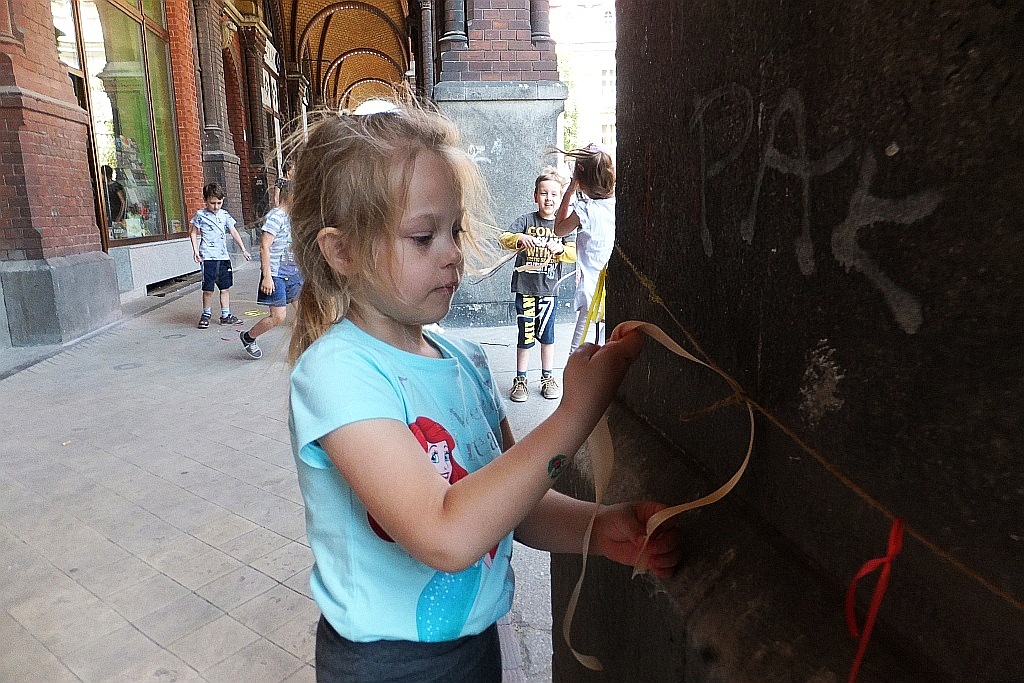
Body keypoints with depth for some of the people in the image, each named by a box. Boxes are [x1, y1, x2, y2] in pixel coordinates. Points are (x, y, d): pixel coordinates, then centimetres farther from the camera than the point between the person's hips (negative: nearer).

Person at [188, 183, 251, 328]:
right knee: (208, 289, -3)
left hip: (223, 256, 4)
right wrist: (195, 251, -4)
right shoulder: (200, 215, -1)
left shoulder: (225, 215, 9)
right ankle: (206, 315, 14)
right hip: (208, 256, -4)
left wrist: (243, 250, 3)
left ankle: (225, 315, 16)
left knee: (225, 287, 8)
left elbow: (234, 233, 9)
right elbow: (193, 233, 5)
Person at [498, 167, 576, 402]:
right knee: (526, 335, 4)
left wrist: (559, 248, -22)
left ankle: (547, 378, 25)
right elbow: (503, 239, -10)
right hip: (525, 287, -1)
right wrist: (520, 238, -30)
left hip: (549, 288, 1)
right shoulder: (526, 220, -1)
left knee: (547, 335, 9)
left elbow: (573, 254, -2)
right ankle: (520, 380, 18)